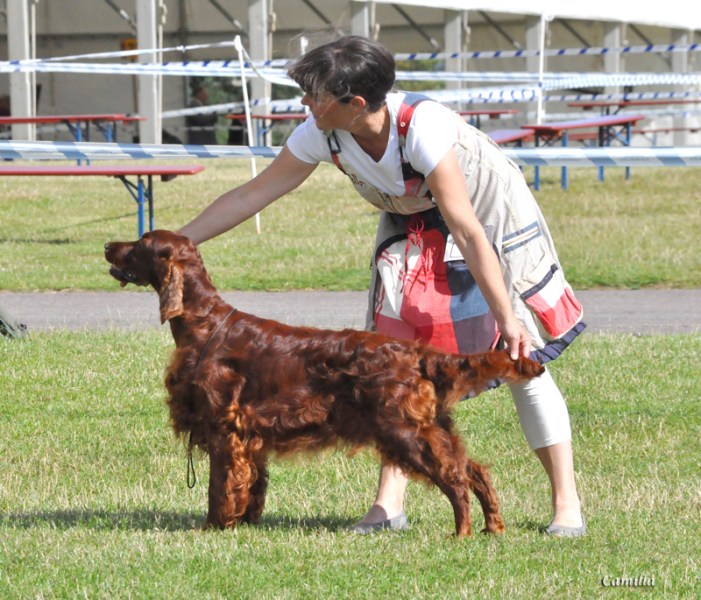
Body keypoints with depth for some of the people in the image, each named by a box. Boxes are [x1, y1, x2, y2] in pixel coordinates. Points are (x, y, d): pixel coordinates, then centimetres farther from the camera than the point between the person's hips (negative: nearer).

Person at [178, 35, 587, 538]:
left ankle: (567, 506, -1)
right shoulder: (322, 135, -20)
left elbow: (467, 232, -37)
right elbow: (252, 195, -10)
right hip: (413, 228, 6)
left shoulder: (423, 128, -38)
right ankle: (389, 505, -2)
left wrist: (508, 318, -35)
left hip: (494, 218, -6)